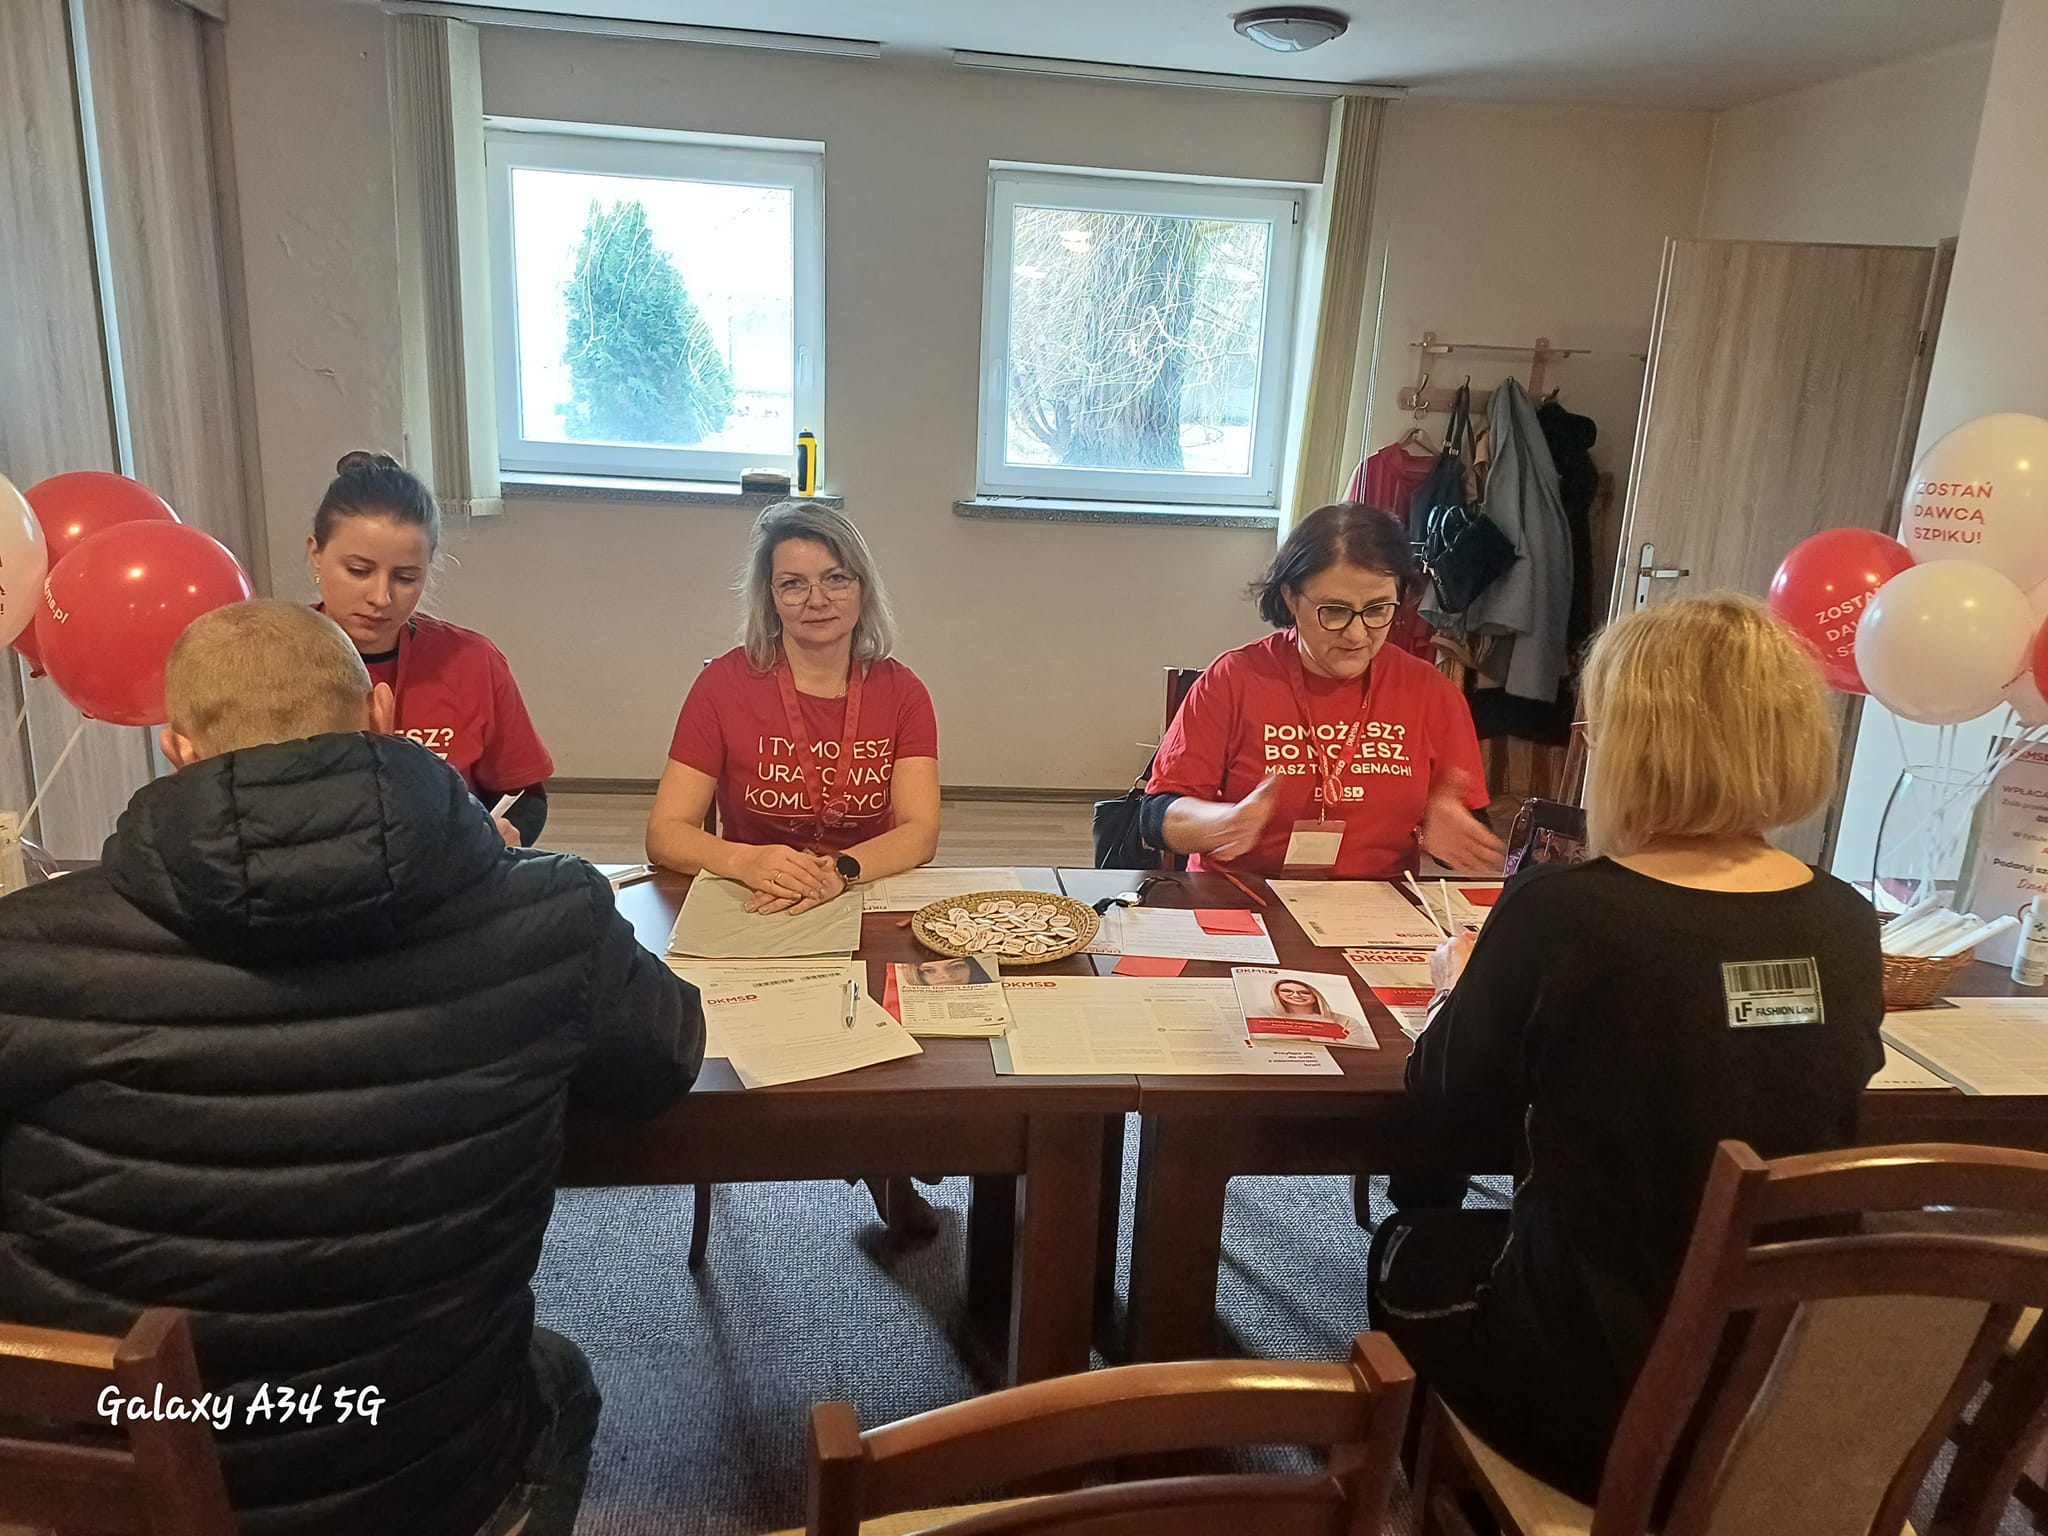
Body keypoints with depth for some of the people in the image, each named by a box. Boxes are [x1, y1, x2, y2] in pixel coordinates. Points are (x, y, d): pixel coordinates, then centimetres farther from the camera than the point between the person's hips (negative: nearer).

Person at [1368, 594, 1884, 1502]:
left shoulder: (1562, 913, -23)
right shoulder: (1846, 923, -7)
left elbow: (1453, 1096, -7)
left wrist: (1461, 984, 13)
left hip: (1605, 1395, -5)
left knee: (1413, 1253, 26)